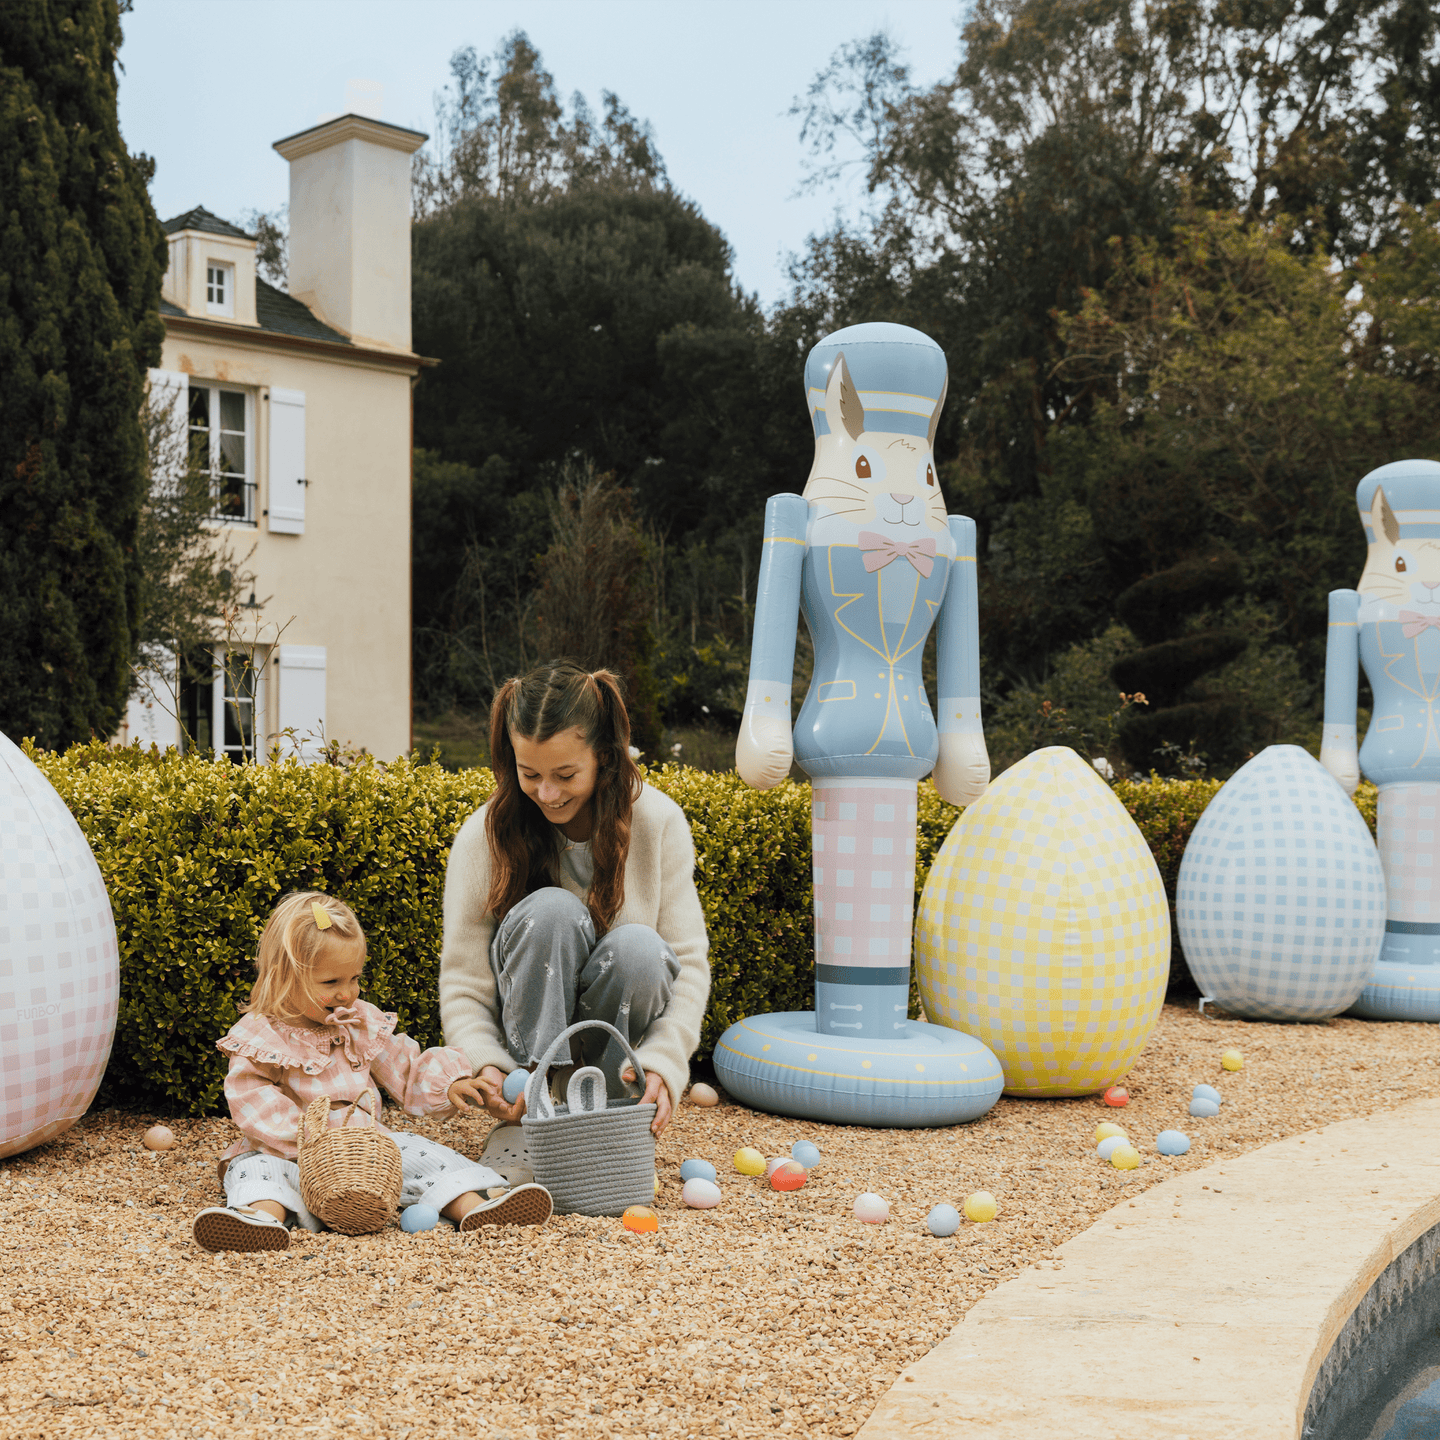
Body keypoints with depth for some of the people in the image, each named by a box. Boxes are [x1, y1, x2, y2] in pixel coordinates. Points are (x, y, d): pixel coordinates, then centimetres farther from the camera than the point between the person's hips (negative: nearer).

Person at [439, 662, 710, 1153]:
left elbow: (688, 959, -13)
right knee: (551, 909, -29)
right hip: (528, 1034, -1)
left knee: (638, 946, -31)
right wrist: (486, 1066, -32)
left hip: (619, 1031, 1)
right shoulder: (485, 835, -12)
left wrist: (664, 1060, -30)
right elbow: (463, 983, -12)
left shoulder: (657, 821, -10)